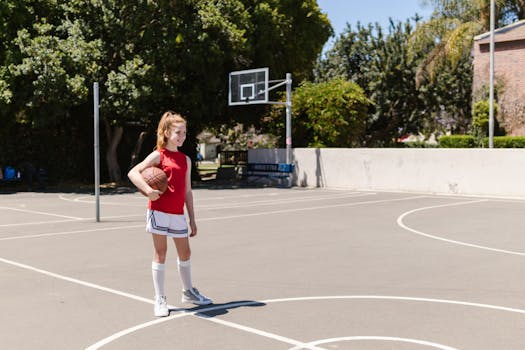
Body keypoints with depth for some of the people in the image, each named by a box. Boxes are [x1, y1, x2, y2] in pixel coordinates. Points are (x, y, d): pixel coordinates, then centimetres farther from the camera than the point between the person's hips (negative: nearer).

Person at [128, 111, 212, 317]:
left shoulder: (186, 160, 12)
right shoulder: (158, 155, -3)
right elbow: (132, 172, -11)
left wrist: (192, 219, 13)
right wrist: (147, 190, -26)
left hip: (178, 214, 5)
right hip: (159, 211, -5)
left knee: (185, 252, 12)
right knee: (160, 253, 1)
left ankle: (188, 292, 31)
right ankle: (160, 299, 11)